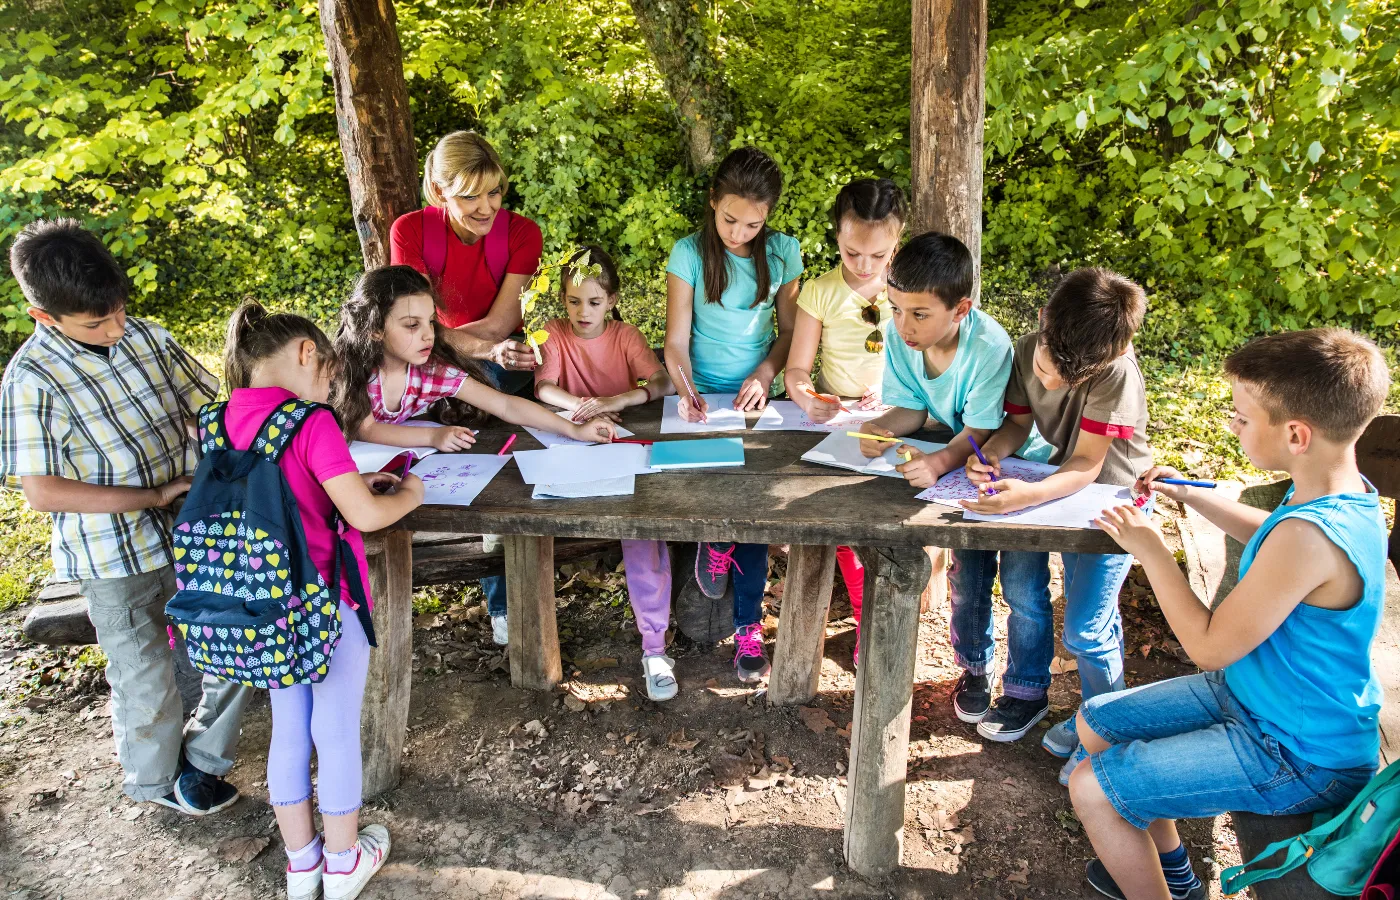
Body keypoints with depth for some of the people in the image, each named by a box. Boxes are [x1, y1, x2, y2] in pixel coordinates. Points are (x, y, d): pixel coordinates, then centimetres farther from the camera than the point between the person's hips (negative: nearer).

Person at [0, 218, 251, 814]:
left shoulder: (146, 336, -4)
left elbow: (208, 406, 6)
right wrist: (155, 496, -20)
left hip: (196, 528, 5)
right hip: (117, 561, -4)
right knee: (147, 682, 13)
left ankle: (201, 758, 37)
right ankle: (156, 780, 42)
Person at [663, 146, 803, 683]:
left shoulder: (782, 253, 1)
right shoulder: (690, 254, -6)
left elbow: (790, 331, 6)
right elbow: (676, 340, -8)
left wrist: (763, 376, -12)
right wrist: (686, 390, -27)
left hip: (755, 395, 1)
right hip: (702, 397, -1)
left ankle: (749, 623, -2)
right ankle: (718, 537, 14)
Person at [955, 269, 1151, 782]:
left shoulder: (1117, 375, -31)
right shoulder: (1028, 351, -15)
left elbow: (1086, 465, -28)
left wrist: (1029, 495, -44)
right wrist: (991, 454, -22)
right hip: (1056, 479, 5)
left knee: (1085, 628, -7)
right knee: (1021, 586, -4)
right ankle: (1027, 692, 22)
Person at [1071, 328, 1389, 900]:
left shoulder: (1308, 536, -35)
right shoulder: (1349, 490, -4)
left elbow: (1209, 646, -23)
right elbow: (1270, 536, 22)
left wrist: (1149, 548, -15)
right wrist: (1190, 496, 14)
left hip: (1297, 756, -9)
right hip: (1251, 695, 9)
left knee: (1091, 789, -13)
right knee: (1095, 723, 14)